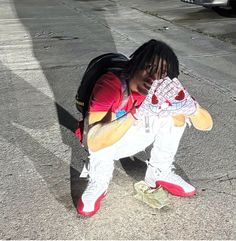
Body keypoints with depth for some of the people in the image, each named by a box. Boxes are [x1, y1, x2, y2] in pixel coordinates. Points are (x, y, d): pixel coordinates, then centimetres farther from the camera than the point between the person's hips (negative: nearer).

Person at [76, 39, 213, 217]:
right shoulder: (111, 85, -36)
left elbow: (207, 124, -22)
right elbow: (94, 142, -48)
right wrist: (138, 113, -57)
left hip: (130, 140, 4)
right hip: (102, 145, -4)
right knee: (104, 132, -38)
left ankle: (159, 173, 5)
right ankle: (98, 184, -9)